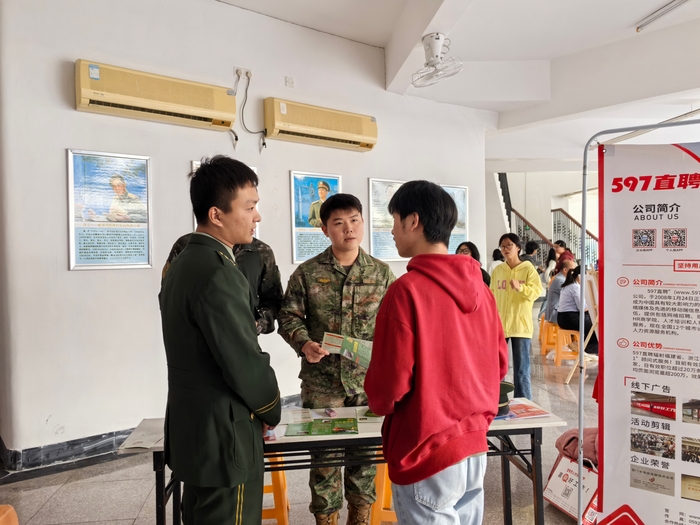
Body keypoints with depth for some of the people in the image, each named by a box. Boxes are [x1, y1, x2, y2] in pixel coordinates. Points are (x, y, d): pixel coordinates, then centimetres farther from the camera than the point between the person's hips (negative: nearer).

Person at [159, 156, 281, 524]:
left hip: (191, 430, 9)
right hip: (224, 437, -9)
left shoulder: (181, 263, 6)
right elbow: (246, 364, -22)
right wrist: (272, 411, -3)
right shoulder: (218, 273, -24)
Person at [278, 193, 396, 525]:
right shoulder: (307, 273, -1)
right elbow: (289, 317, 2)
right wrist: (304, 344, -15)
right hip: (321, 381, -1)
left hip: (369, 380, 1)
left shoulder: (381, 272, 3)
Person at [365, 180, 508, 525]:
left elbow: (388, 384, -17)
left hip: (427, 457, -6)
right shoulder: (479, 287, 1)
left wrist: (378, 403, 4)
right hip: (474, 448, 7)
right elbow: (500, 365, 9)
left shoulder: (407, 290, -19)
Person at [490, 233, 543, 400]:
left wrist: (521, 288, -28)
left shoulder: (528, 268, -3)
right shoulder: (497, 270, 8)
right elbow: (492, 296, 11)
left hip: (520, 324, -3)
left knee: (521, 367, 3)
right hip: (499, 324, 4)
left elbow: (537, 291, -11)